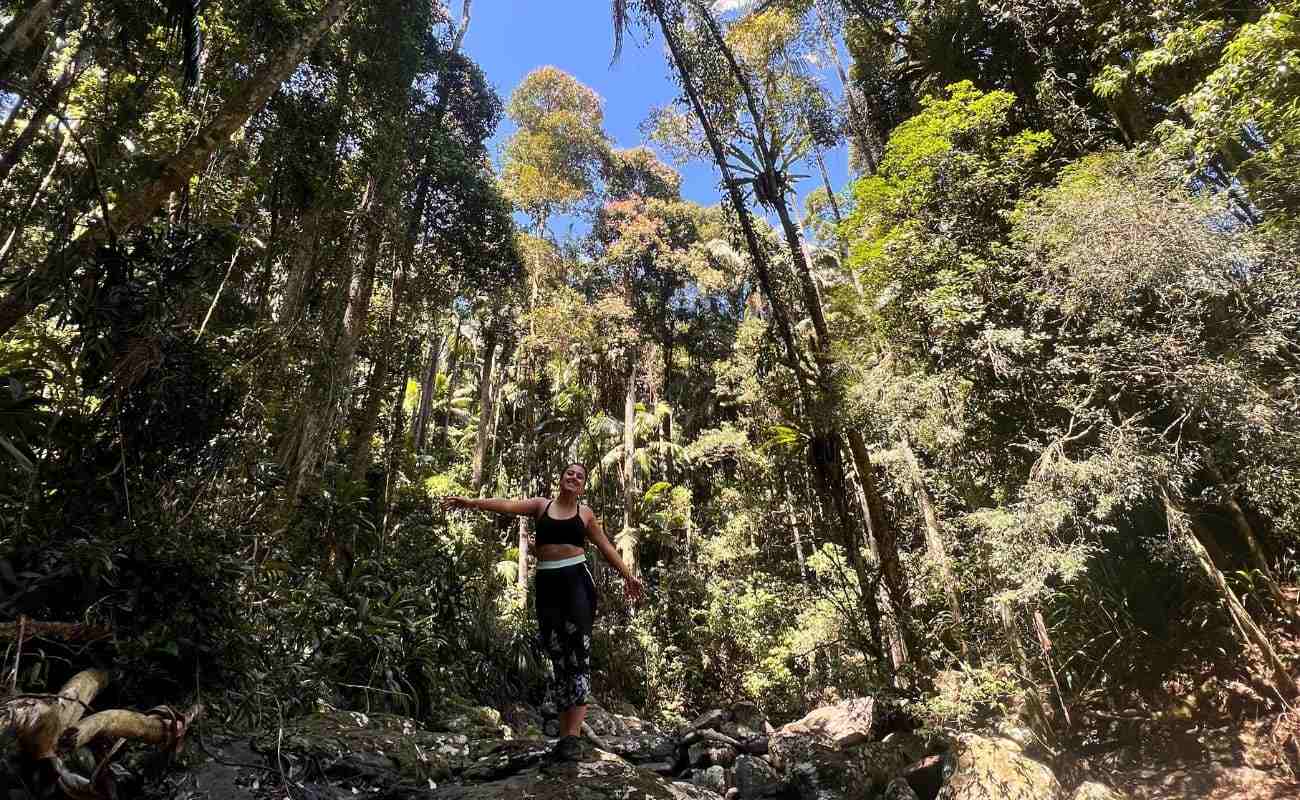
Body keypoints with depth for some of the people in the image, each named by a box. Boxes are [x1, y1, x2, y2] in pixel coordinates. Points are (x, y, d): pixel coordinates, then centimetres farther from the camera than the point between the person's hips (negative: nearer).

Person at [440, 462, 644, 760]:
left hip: (577, 580, -1)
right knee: (557, 656, 4)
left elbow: (606, 547, 19)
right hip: (547, 583, 1)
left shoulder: (585, 513, 12)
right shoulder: (541, 505, 10)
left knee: (579, 654, -10)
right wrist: (472, 501, -18)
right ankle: (564, 734, 11)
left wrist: (627, 575, 18)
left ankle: (572, 735, -9)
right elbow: (508, 505, -4)